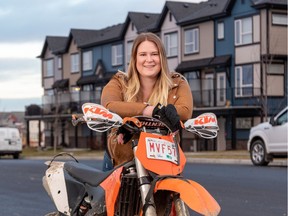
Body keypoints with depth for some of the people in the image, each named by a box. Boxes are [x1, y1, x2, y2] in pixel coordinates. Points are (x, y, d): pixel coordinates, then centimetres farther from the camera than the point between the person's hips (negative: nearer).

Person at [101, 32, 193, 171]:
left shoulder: (177, 84, 0)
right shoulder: (119, 83, 1)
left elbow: (185, 112, -21)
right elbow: (108, 106, -21)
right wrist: (147, 110, -35)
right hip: (120, 160, 1)